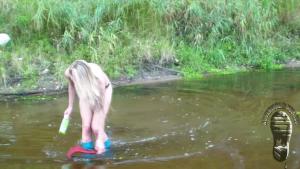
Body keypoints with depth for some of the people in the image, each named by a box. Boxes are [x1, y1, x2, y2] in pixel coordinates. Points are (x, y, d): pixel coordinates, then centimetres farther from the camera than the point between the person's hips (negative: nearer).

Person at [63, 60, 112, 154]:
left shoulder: (98, 77, -41)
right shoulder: (68, 73, -31)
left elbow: (101, 108, -34)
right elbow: (72, 86, -4)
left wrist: (100, 139, -33)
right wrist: (70, 106, 7)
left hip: (104, 89, -3)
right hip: (85, 91, 3)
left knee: (96, 127, -12)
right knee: (86, 125, -12)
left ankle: (105, 145, 14)